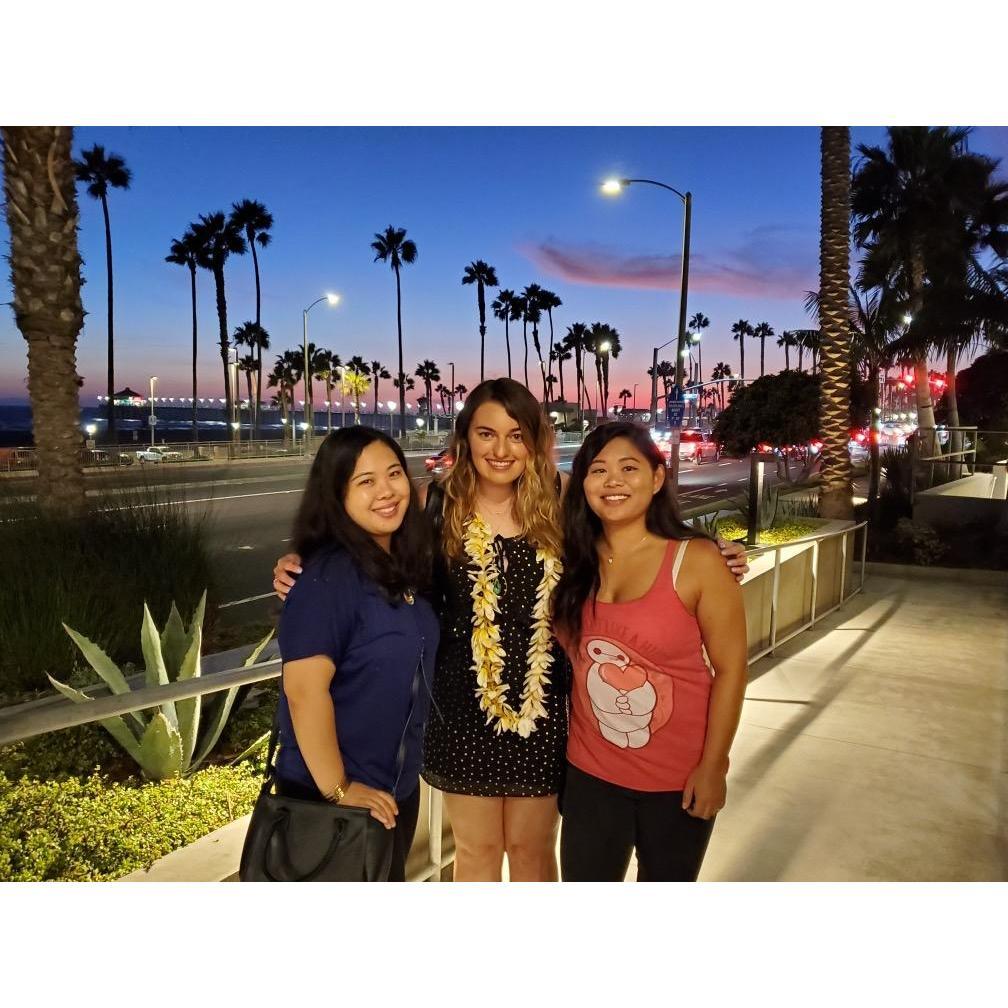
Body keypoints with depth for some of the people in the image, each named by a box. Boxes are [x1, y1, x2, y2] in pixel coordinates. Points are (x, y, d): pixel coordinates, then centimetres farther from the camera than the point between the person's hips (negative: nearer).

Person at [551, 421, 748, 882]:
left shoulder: (696, 559, -14)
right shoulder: (574, 560, -2)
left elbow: (730, 667, -12)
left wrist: (712, 766, -12)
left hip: (678, 778, -3)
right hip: (590, 772, 3)